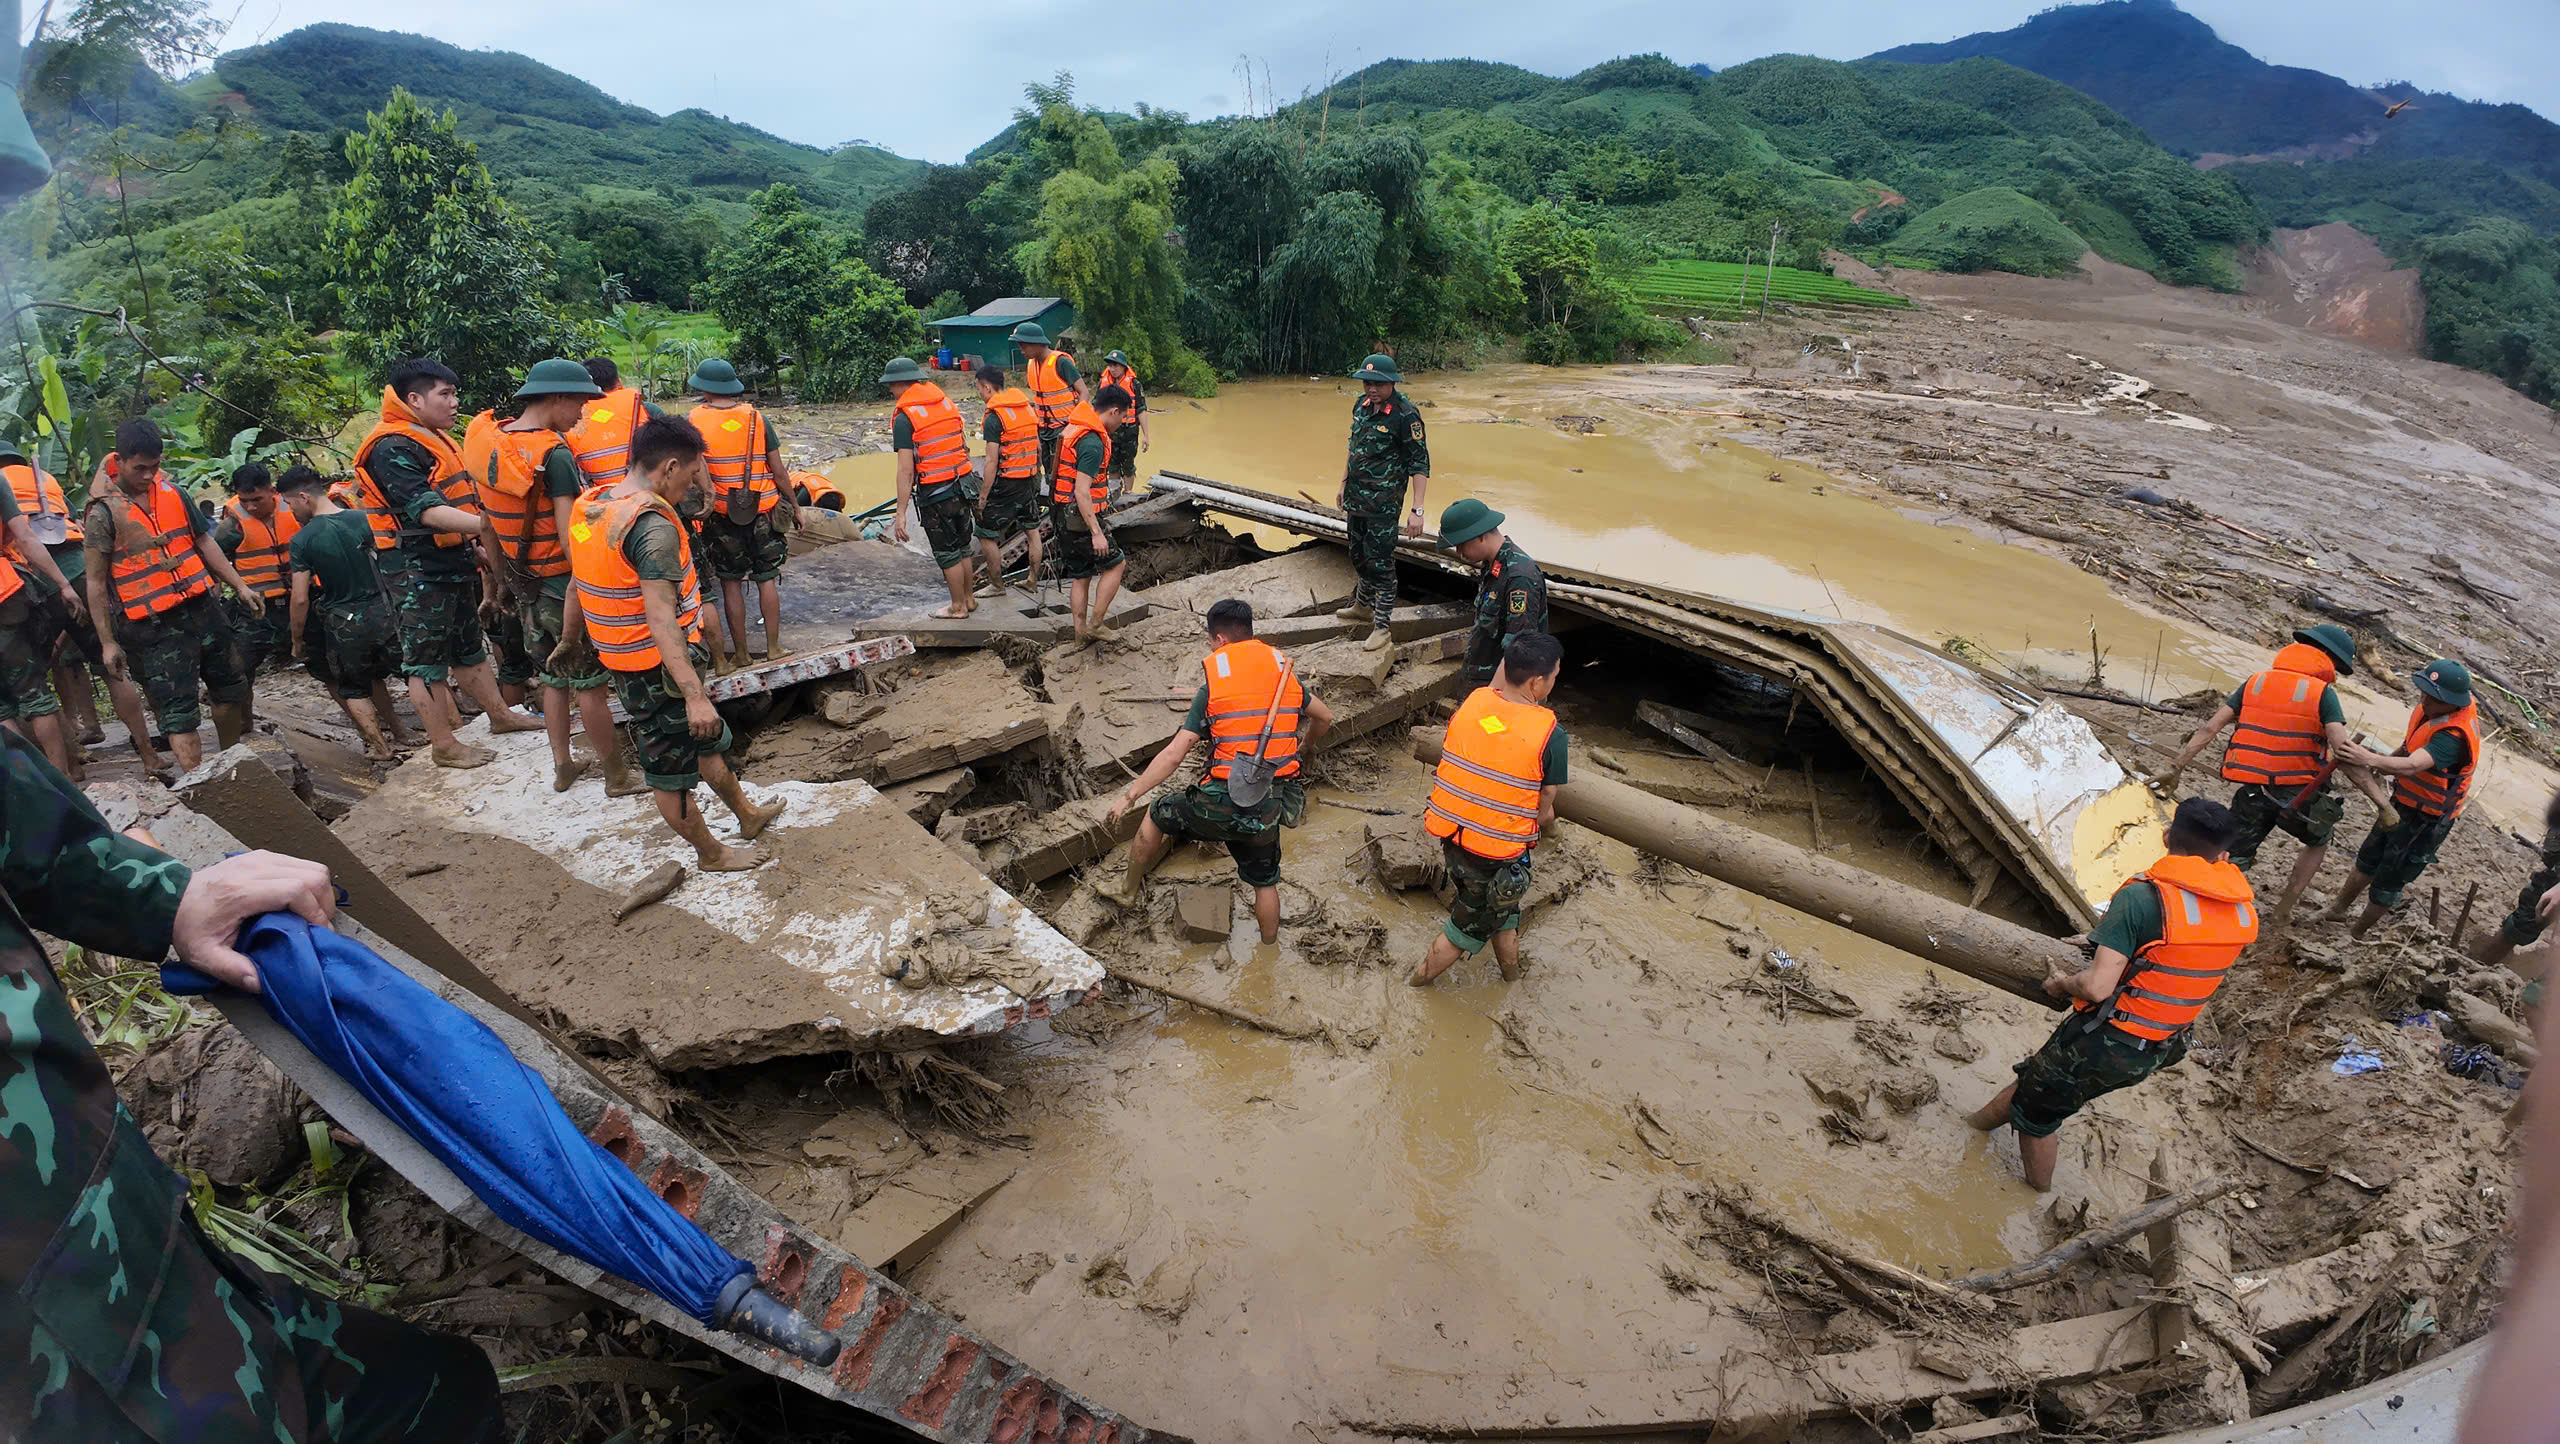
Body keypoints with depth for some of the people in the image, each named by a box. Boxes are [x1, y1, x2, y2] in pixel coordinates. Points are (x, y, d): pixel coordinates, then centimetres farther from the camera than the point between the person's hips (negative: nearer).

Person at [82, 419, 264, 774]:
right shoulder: (102, 513, -9)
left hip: (202, 608, 6)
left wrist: (239, 586, 10)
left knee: (232, 687, 16)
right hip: (154, 626, -6)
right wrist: (107, 642, -8)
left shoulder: (172, 494, 5)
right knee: (178, 713, -6)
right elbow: (96, 582, -7)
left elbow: (204, 541, 17)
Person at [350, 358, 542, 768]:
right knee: (427, 658, 0)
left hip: (451, 563, 10)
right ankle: (443, 746, 7)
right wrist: (487, 525, -35)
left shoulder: (433, 438, 15)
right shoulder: (393, 449, -17)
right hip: (417, 569, -10)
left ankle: (500, 714, 33)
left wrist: (476, 549, 22)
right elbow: (428, 512, -27)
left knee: (469, 646, 20)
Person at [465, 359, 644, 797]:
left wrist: (501, 576, 21)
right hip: (564, 586, -8)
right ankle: (618, 776, 12)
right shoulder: (554, 455, -21)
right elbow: (570, 538, -25)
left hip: (524, 585, 8)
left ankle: (563, 766, 32)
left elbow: (488, 525, 12)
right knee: (589, 685, 2)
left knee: (553, 680, 20)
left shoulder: (487, 442, 3)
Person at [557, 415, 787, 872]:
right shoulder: (654, 525, -25)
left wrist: (569, 643, 30)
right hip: (657, 671, -9)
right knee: (671, 772, 9)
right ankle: (713, 854, 27)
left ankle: (748, 816, 42)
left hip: (621, 660, 9)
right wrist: (694, 695, -34)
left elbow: (577, 586, 16)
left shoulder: (590, 507, 3)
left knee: (709, 741, 24)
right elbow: (660, 619, -32)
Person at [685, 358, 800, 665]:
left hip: (721, 516, -1)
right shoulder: (755, 417, -2)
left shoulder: (696, 419, -5)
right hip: (763, 512, 1)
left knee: (731, 584, 9)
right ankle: (773, 647, 15)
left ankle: (741, 654, 13)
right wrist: (794, 506, 9)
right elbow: (778, 470, 0)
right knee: (766, 580, 12)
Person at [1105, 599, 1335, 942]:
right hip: (1269, 810, 3)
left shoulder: (1211, 688, -6)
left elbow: (1174, 755, -9)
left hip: (1221, 806, -3)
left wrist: (1130, 795, -2)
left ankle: (1129, 889, 40)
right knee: (1265, 881, 24)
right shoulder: (1284, 672, 5)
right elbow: (1325, 717, 21)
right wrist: (1302, 745, 40)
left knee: (1157, 816, 23)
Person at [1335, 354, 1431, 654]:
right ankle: (1363, 606, 41)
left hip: (1384, 504, -7)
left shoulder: (1406, 415, -18)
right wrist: (1344, 486, 23)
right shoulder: (1361, 405, 4)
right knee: (1359, 556, 21)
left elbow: (1420, 465, -17)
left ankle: (1382, 627, 4)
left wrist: (1417, 510, -22)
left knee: (1380, 562, -4)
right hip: (1356, 499, 7)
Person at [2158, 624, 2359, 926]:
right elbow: (2342, 750, -16)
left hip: (2254, 793, 2)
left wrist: (2177, 767, 3)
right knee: (2318, 842, 29)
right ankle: (2284, 910, 27)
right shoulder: (2323, 693, -5)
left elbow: (2210, 728, 0)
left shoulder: (2256, 682, 6)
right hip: (2300, 795, -2)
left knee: (2234, 861, 9)